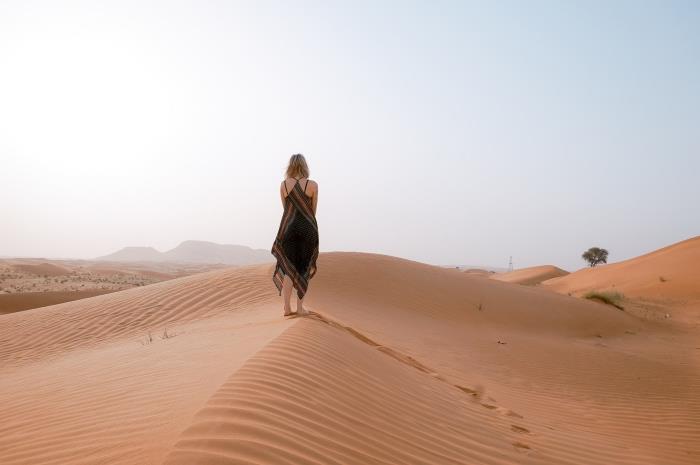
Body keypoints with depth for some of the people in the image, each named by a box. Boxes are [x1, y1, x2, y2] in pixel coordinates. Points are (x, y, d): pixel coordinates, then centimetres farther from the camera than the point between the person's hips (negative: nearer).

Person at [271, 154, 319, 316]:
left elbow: (286, 208, 10)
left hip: (288, 227, 2)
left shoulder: (284, 184, 0)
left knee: (288, 268, 8)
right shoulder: (313, 185, -4)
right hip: (308, 228, -1)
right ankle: (300, 307, 9)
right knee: (304, 268, 6)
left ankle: (287, 307, 5)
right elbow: (313, 210, 3)